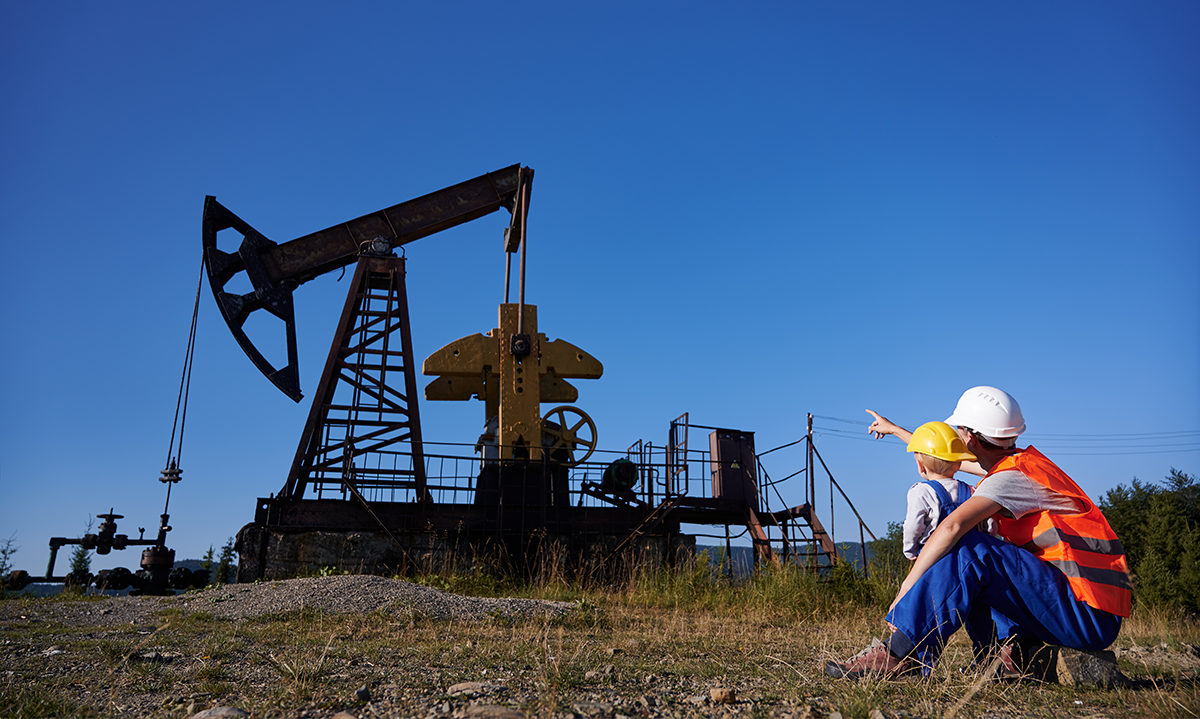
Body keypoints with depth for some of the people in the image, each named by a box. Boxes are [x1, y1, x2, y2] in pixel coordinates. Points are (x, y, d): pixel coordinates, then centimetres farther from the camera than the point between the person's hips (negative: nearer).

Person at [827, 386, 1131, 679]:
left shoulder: (1012, 476, -15)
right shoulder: (1021, 461, 13)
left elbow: (952, 526, -30)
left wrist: (906, 588, -25)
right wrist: (895, 429, 39)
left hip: (1089, 614, -10)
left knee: (968, 549, -22)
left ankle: (900, 652, -26)